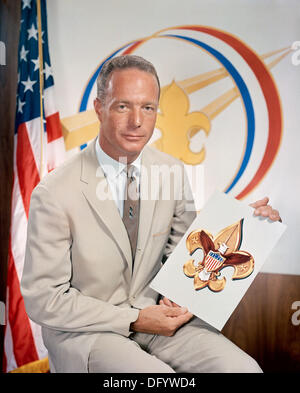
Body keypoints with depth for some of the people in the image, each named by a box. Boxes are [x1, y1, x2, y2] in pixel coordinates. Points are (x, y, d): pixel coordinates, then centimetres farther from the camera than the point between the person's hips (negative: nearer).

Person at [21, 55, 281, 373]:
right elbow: (43, 299, -13)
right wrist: (133, 320, -16)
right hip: (85, 329, -3)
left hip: (154, 311, 4)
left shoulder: (172, 171, -5)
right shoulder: (54, 195, -20)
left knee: (243, 368, -14)